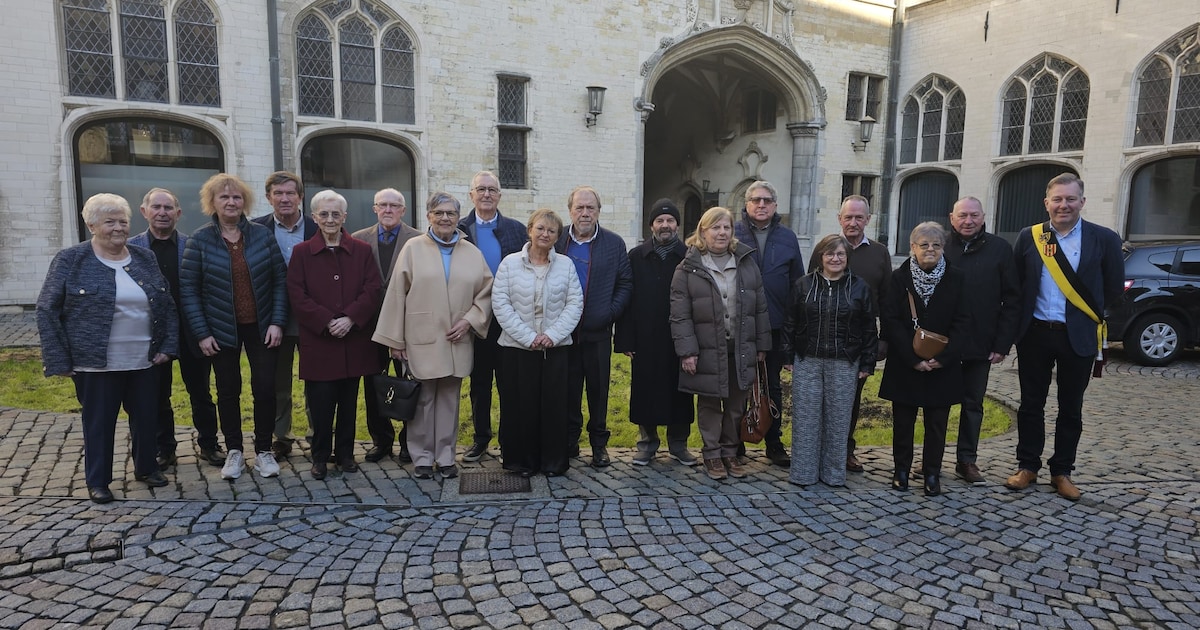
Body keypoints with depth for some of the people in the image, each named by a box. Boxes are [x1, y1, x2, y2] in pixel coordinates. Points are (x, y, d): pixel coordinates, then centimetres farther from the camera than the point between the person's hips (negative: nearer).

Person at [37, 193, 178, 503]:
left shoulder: (145, 258, 7)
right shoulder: (70, 260, -5)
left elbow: (167, 304, 10)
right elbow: (47, 310, -5)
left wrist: (168, 346, 1)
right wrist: (59, 360, -9)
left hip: (145, 361, 4)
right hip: (96, 363, -4)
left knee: (146, 417, 13)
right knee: (99, 422, 7)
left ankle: (146, 468, 32)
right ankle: (97, 481, 22)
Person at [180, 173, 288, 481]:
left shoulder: (262, 235, 0)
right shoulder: (200, 240, -4)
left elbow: (279, 281, 0)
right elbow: (188, 289, -4)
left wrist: (277, 322, -7)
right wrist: (201, 333, -9)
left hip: (260, 326, 1)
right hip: (222, 330, 0)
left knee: (265, 387, 1)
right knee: (228, 390, 9)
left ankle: (263, 451, 16)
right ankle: (234, 451, 23)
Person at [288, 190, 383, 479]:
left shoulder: (362, 250, 6)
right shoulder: (302, 252, 4)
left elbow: (373, 290, -2)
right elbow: (297, 295, -3)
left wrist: (350, 318, -15)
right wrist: (326, 322, -14)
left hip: (354, 339, 1)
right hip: (317, 341, -1)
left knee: (349, 401, 9)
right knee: (320, 403, 0)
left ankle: (345, 453, 22)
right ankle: (320, 456, 17)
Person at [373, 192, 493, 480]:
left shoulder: (472, 253, 7)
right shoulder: (413, 248, 0)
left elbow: (486, 292, 10)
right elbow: (397, 294, -1)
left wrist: (469, 320, -6)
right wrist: (395, 340, -3)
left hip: (457, 341, 2)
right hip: (421, 340, -2)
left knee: (449, 399, 8)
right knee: (422, 400, 3)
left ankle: (445, 457, 19)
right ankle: (422, 458, 16)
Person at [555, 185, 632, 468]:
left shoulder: (614, 243, 3)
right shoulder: (557, 241, 3)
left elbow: (625, 284, 4)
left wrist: (610, 313, -8)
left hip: (598, 331, 0)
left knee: (598, 389, 8)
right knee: (568, 389, 9)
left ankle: (599, 443, 21)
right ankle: (569, 441, 22)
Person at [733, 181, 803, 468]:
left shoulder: (787, 237, 6)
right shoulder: (732, 233, -2)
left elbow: (797, 283, 9)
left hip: (775, 326, 2)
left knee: (772, 387, 13)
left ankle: (774, 442, 25)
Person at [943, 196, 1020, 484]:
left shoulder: (1000, 249, -1)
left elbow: (1012, 300, -2)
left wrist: (1002, 344, -7)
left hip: (981, 345, 1)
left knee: (973, 404, 11)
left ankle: (967, 460, 22)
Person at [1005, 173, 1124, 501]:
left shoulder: (1104, 239, -3)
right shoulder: (1028, 237, 1)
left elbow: (1114, 289, 3)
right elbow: (1014, 285, 6)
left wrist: (1093, 320, 6)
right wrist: (1018, 323, 2)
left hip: (1078, 337, -1)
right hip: (1035, 334, 1)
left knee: (1070, 409, 9)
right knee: (1031, 404, 10)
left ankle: (1061, 472, 22)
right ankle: (1027, 466, 22)